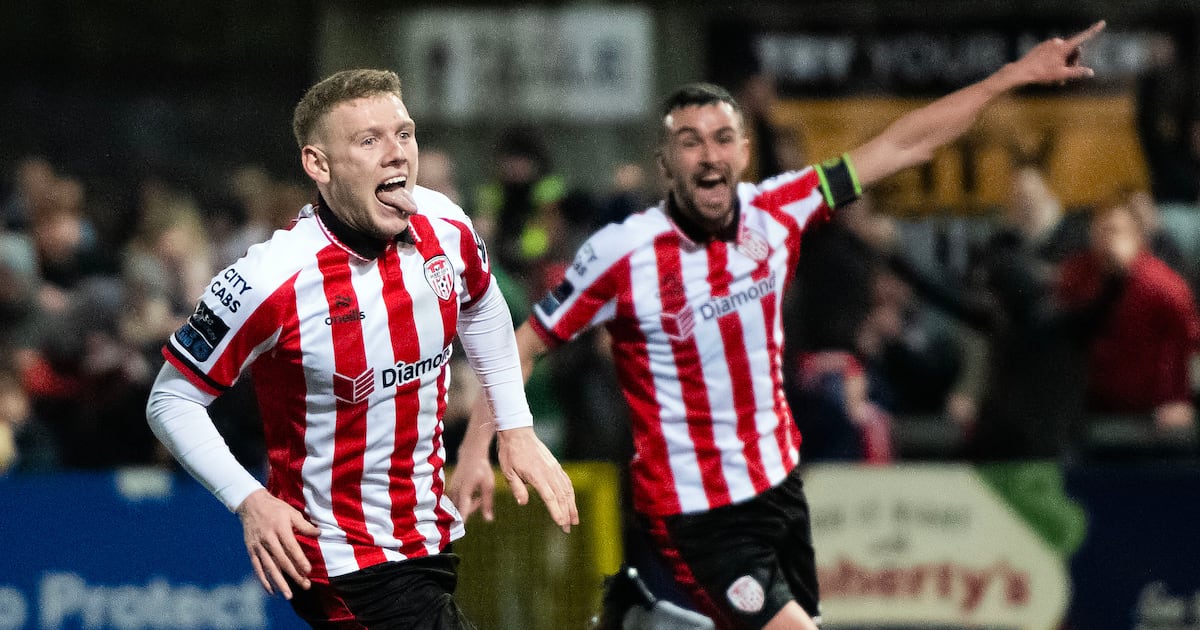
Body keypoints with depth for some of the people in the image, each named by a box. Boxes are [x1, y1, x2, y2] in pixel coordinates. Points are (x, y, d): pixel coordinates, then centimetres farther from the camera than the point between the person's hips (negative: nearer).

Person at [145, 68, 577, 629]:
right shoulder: (271, 281, -24)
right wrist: (249, 501, -24)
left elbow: (482, 306, 18)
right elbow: (172, 399, -13)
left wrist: (516, 429, 13)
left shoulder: (444, 227, -6)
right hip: (340, 558, -7)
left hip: (432, 535, 7)